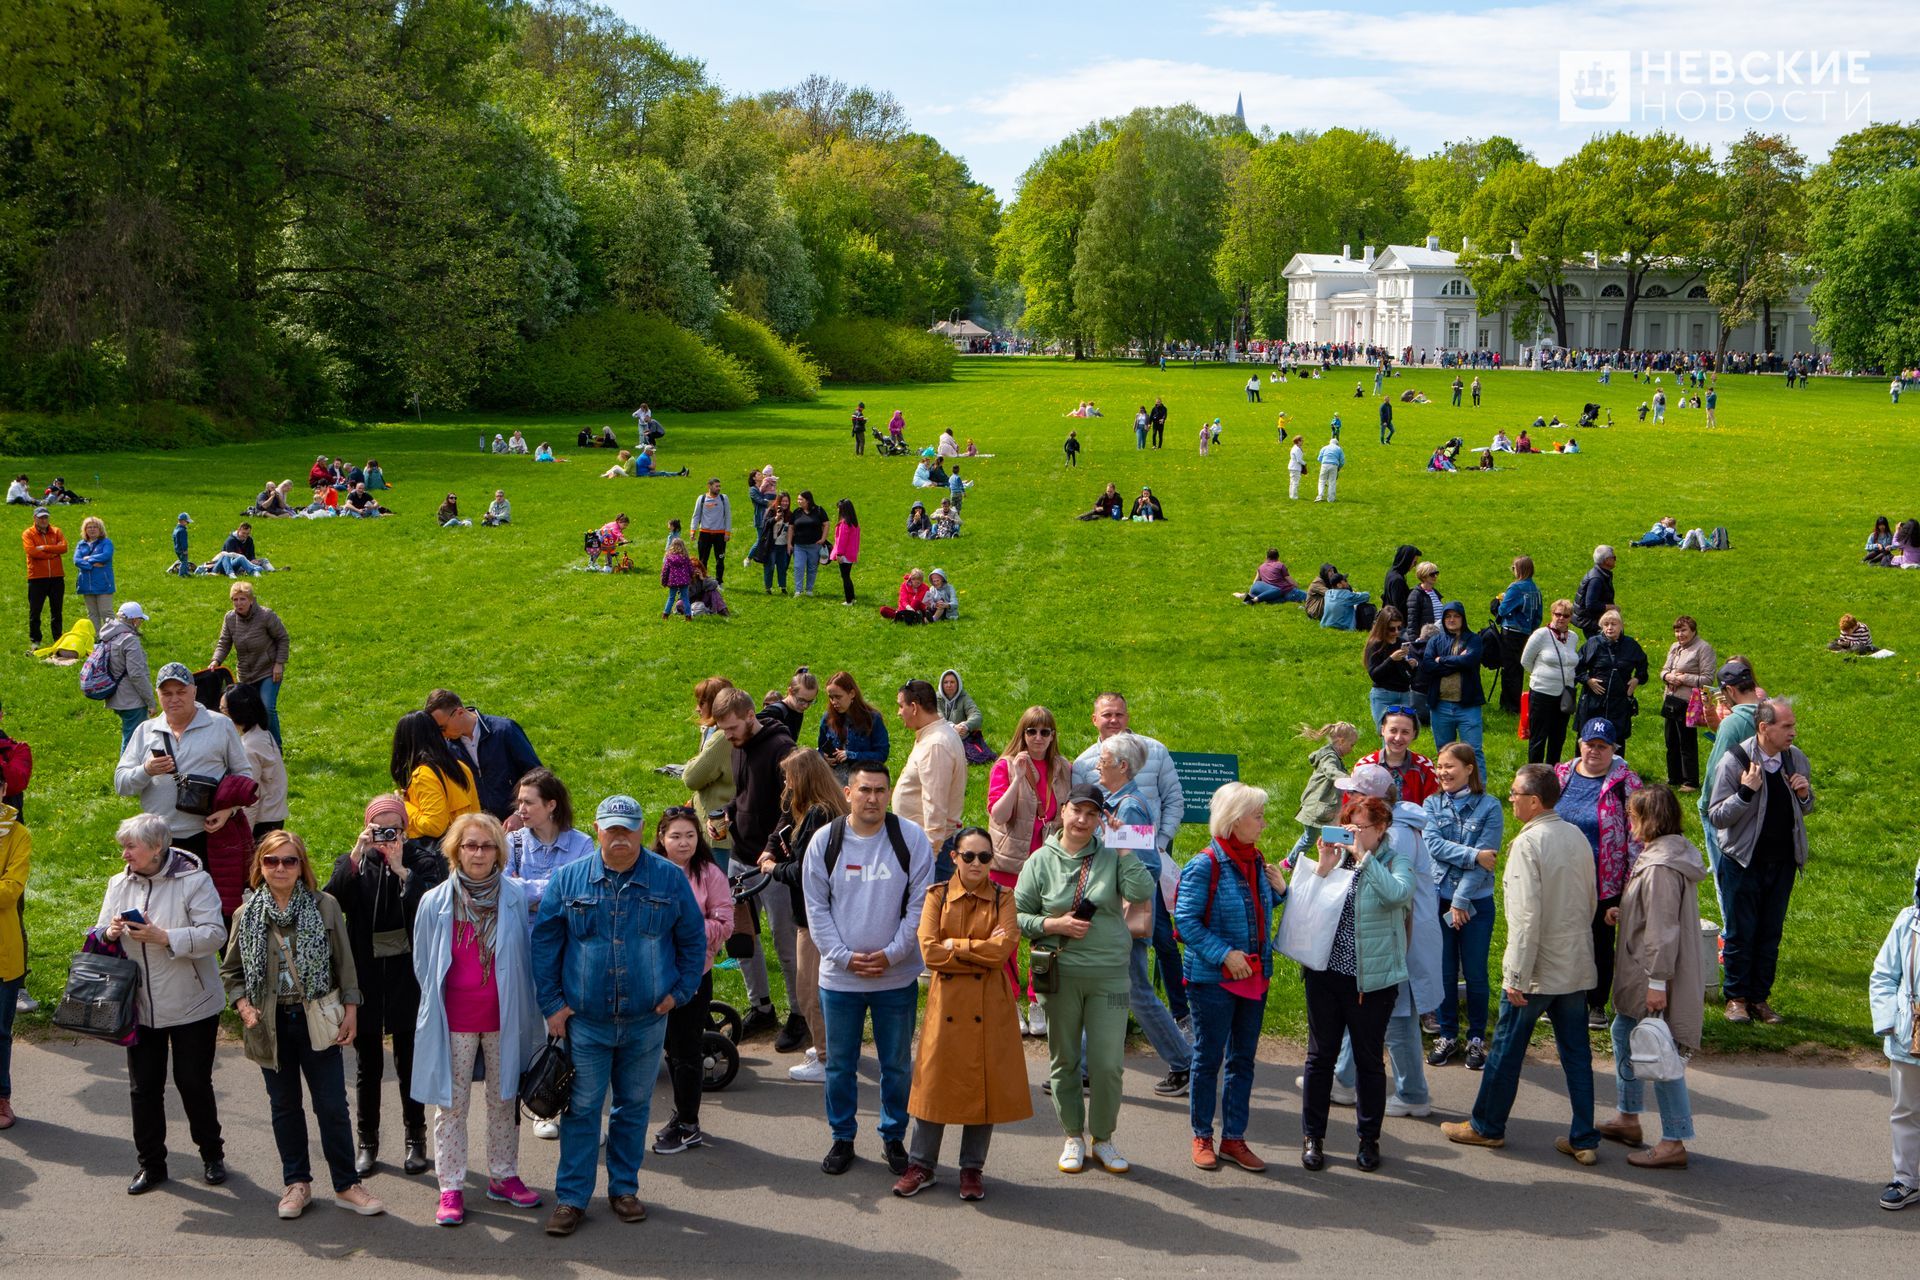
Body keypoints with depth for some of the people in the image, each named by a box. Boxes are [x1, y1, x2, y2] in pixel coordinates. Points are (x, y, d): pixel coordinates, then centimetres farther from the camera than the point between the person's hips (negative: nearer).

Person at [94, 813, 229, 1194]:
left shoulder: (194, 881, -12)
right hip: (139, 1006, 5)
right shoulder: (119, 884, 5)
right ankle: (150, 1163, 22)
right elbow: (99, 937, 8)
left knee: (194, 1083, 6)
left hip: (191, 1005, -4)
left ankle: (211, 1153, 25)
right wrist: (109, 934, -16)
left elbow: (214, 934, -19)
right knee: (143, 1087, 9)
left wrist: (164, 937, -27)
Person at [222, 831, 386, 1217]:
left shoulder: (325, 907, -2)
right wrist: (244, 1007, -4)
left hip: (316, 1019, -2)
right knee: (285, 1106, 12)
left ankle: (346, 1185, 10)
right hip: (272, 1024, 2)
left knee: (332, 1105, 1)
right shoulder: (247, 916, 3)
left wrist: (350, 1011, -3)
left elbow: (345, 963, 1)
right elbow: (230, 970, 11)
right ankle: (297, 1183, 23)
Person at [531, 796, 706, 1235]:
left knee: (634, 1108, 12)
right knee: (581, 1109, 2)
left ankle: (624, 1188, 25)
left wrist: (679, 991, 2)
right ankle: (571, 1197, 10)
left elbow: (693, 939, 9)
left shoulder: (670, 879, -1)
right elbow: (543, 943, 4)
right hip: (584, 1021, -1)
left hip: (646, 1021, 1)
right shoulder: (568, 880, -1)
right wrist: (552, 1004, -1)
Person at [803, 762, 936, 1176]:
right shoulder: (824, 840, -1)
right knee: (840, 1064, 10)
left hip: (897, 976, -1)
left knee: (897, 1064, 10)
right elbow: (816, 908, 1)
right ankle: (842, 1138, 26)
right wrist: (843, 956, -9)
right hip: (839, 977, 1)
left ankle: (894, 1137, 26)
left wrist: (891, 954, -10)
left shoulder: (911, 838, -5)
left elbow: (920, 905, -3)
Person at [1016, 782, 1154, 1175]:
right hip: (1060, 975, 0)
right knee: (1064, 1061, 10)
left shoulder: (1112, 857, 1)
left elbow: (1141, 892, -14)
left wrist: (1123, 848, -12)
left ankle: (1103, 1138, 19)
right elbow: (1018, 914, 2)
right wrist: (1054, 925, -13)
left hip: (1109, 974, 0)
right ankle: (1073, 1136, 26)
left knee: (1108, 1064, 1)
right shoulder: (1042, 861, 1)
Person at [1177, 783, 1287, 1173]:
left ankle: (1234, 1138, 20)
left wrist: (1279, 890, 0)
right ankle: (1202, 1137, 18)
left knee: (1243, 1060, 11)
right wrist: (1223, 955, -21)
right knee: (1208, 1059, 5)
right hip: (1213, 979, -7)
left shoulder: (1256, 862, 6)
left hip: (1255, 978, 7)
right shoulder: (1205, 866, -15)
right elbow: (1185, 919, -17)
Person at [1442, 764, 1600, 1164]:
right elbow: (1591, 901, 15)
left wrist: (1517, 976, -19)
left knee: (1507, 1047, 8)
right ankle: (1584, 1139, 13)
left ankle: (1487, 1126, 21)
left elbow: (1526, 914, -22)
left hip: (1538, 968, -7)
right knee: (1576, 1052, 11)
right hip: (1577, 967, 7)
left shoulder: (1528, 843, -18)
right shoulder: (1577, 837, 5)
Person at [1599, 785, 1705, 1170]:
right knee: (1623, 1034, 24)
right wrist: (1625, 915, 17)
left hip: (1656, 980, -11)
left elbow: (1663, 930, -25)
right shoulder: (1668, 854, 9)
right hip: (1640, 976, 11)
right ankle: (1628, 1118, 36)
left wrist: (1657, 982, -22)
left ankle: (1675, 1142, 4)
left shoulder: (1660, 868, -24)